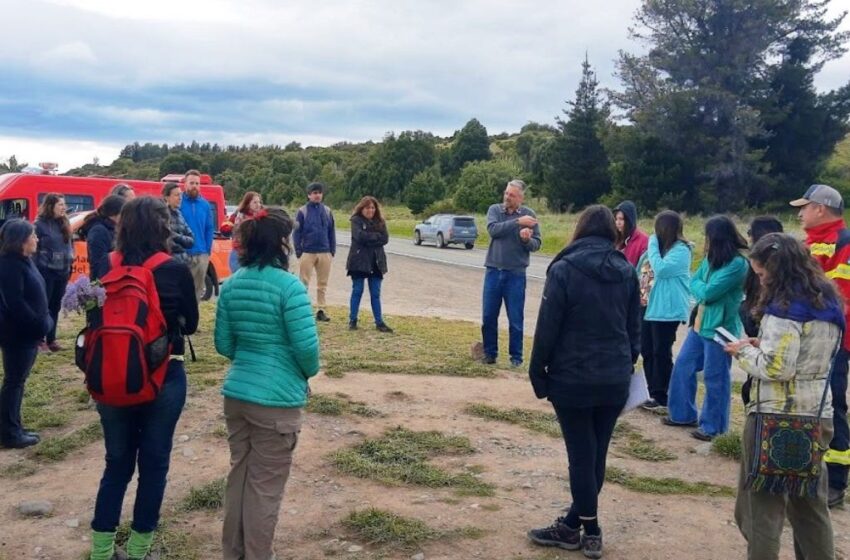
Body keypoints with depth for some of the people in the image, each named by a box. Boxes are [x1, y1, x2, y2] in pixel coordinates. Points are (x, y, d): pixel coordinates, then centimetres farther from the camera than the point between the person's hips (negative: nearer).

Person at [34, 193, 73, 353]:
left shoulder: (64, 223, 9)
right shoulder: (40, 224, -10)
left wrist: (70, 260, 8)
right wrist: (35, 270, -14)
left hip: (62, 271, 6)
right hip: (46, 271, -6)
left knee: (55, 306, 12)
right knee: (43, 306, 1)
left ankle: (51, 339, 20)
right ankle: (40, 340, 9)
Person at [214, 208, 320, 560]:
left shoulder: (232, 284, 4)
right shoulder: (289, 286, -16)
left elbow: (223, 344, 9)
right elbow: (306, 345, -18)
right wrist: (309, 371, 2)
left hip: (236, 393, 7)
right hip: (277, 400, -7)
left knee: (238, 475, 19)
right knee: (265, 485, 6)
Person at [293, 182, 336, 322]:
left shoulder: (327, 211, 6)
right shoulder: (302, 211, -3)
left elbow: (332, 232, 10)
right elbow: (296, 233, -2)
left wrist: (333, 251, 5)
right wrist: (298, 252, -7)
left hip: (325, 253, 3)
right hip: (307, 252, -3)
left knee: (323, 283, 9)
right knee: (304, 283, 1)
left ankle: (321, 310, 16)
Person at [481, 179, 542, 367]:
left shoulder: (529, 215, -2)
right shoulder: (494, 209, 1)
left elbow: (537, 244, -2)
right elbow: (493, 229, -18)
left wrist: (527, 239, -24)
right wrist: (518, 222, -25)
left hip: (516, 274, -2)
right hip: (493, 271, 2)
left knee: (515, 319, 4)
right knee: (488, 316, 7)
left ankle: (516, 356, 15)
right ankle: (490, 353, 21)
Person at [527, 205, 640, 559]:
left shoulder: (564, 270, -10)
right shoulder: (627, 271, 4)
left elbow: (547, 328, -10)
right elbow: (634, 327, 11)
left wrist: (538, 373, -1)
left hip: (573, 380, -4)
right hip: (615, 381, 5)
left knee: (582, 456, 5)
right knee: (596, 454, 13)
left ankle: (591, 532, 14)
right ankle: (574, 523, 24)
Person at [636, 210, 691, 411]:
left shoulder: (681, 250, -13)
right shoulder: (660, 246, 12)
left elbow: (660, 269, -24)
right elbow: (642, 273, 18)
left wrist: (652, 247, -13)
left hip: (666, 310, -8)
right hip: (649, 307, 8)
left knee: (661, 353, -1)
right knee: (647, 351, 12)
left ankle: (661, 398, 9)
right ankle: (653, 393, 22)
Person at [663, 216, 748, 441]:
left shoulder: (738, 264, -18)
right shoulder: (710, 259, 9)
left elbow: (708, 292, -19)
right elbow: (693, 283, 10)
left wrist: (699, 287, -2)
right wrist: (703, 290, -7)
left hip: (720, 327, -9)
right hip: (699, 323, 9)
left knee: (715, 378, 2)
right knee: (683, 366, 14)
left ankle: (712, 426, 15)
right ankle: (683, 414, 28)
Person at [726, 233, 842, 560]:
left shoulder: (785, 307, -16)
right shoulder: (827, 301, 10)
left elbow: (775, 369, -21)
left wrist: (744, 351, -5)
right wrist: (765, 345, 12)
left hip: (776, 416, -8)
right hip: (816, 414, 8)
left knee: (762, 502, 2)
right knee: (811, 503, 18)